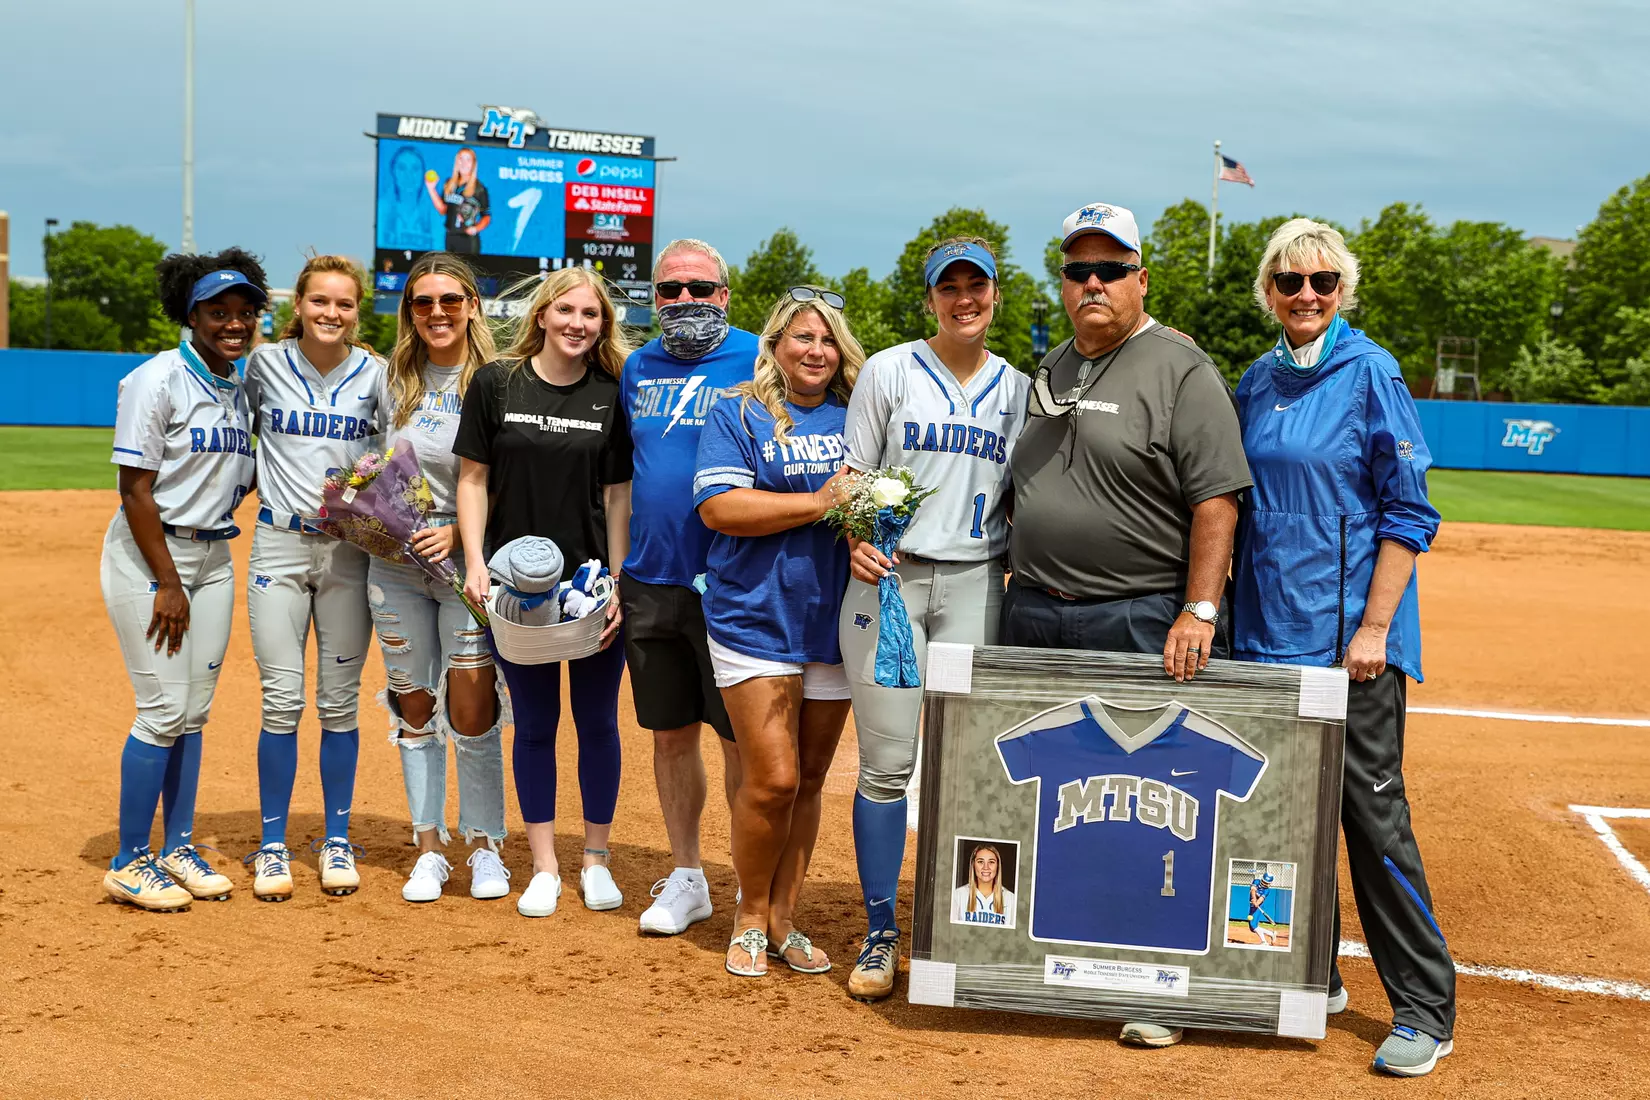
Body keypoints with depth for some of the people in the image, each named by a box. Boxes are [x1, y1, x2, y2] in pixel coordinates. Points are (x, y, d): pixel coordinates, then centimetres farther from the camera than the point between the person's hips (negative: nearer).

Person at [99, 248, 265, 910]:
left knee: (194, 711, 9)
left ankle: (178, 849, 20)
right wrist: (166, 583, -17)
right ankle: (129, 863, 3)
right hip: (149, 556, -7)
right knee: (164, 709, -8)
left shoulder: (241, 390, 10)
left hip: (214, 556, 7)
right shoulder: (156, 381, -12)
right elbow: (136, 489, -15)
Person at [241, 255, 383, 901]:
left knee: (339, 701, 6)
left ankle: (336, 841, 18)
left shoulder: (375, 374, 1)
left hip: (351, 549, 1)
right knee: (282, 700, -2)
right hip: (279, 543, 0)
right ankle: (273, 846, 10)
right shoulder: (265, 364, 1)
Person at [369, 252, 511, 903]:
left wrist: (460, 533, -18)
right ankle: (429, 850, 19)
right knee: (414, 707, 9)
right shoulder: (395, 380, 8)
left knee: (472, 712, -5)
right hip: (395, 563, 4)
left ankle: (486, 848, 11)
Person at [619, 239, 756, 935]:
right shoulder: (638, 368, 12)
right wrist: (613, 564, 14)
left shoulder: (758, 362, -4)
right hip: (649, 582, 5)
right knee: (670, 733, 11)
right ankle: (686, 879, 24)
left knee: (739, 737, 0)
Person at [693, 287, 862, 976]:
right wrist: (819, 503, -17)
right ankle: (750, 920, 12)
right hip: (756, 619, -4)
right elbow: (718, 506, -12)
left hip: (837, 623, 4)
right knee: (773, 779, -8)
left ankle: (783, 919, 21)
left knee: (810, 779, 9)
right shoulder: (739, 415, -1)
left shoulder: (856, 419, 12)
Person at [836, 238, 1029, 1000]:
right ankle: (880, 936, 8)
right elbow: (854, 474, 3)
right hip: (889, 579, -2)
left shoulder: (1017, 390, 12)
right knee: (887, 764, -2)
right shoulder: (889, 371, 5)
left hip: (974, 586, 2)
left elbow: (1022, 502, 15)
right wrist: (858, 541, -15)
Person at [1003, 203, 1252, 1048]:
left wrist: (1200, 610, -19)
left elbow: (1217, 499, -12)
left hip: (1140, 623, -7)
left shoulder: (1180, 370, -6)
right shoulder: (1050, 373, 16)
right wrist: (1023, 592, 16)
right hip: (1033, 617, 7)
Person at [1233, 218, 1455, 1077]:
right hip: (1268, 629, 6)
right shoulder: (1257, 383, 11)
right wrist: (1229, 606, 12)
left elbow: (1408, 511, -10)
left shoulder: (1370, 374, -7)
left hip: (1350, 632, -6)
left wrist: (1374, 626, -16)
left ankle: (1425, 1010, 5)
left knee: (1372, 811, -5)